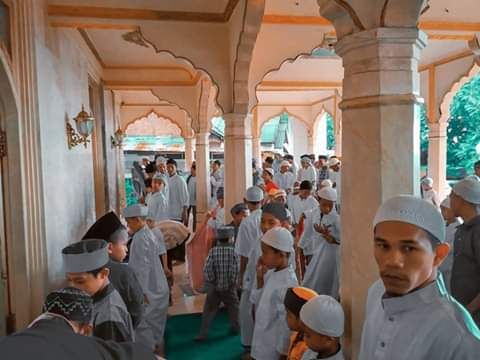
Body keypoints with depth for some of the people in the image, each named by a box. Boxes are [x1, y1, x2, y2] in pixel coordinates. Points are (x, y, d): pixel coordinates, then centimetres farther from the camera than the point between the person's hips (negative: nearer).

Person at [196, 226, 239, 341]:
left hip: (214, 287, 0)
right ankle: (235, 327, 33)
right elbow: (236, 270, -13)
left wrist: (211, 281, -3)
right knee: (233, 308, 21)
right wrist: (233, 282, -2)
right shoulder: (233, 251, -9)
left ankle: (203, 333, 5)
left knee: (209, 311, 7)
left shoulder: (213, 251, -8)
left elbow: (207, 269, -14)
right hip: (229, 287, 0)